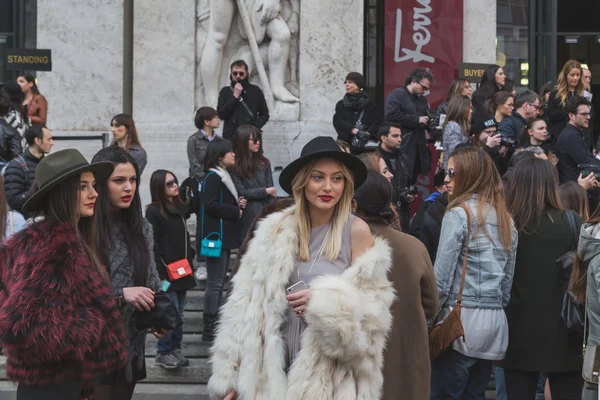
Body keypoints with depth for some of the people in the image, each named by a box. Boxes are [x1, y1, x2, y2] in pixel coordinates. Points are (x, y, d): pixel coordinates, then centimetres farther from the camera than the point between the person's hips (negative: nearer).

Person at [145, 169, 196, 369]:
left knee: (178, 312, 10)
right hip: (166, 271, -7)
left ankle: (176, 349, 19)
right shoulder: (154, 211, -9)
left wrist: (190, 260, 13)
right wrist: (160, 272, -15)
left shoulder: (179, 208, 14)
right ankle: (164, 352, 3)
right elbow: (153, 245, -12)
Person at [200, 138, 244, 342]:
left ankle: (217, 323, 23)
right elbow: (210, 205, -23)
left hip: (225, 236, 10)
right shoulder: (213, 177, -14)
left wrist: (238, 204, 5)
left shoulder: (223, 176, 16)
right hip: (217, 235, -10)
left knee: (220, 282, 15)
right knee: (215, 283, -6)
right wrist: (236, 212, -14)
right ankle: (210, 328, -1)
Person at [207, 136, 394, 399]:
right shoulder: (276, 230, 3)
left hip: (331, 378, -2)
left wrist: (326, 303, -23)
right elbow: (246, 304, 3)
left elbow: (373, 310, -6)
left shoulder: (356, 230, -5)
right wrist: (229, 374, 2)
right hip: (276, 369, 3)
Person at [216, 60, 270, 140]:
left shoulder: (255, 91, 10)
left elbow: (265, 114, 11)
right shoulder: (225, 92, 10)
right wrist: (235, 96, -5)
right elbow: (221, 115, -1)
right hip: (230, 137, 0)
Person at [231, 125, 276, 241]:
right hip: (248, 217, -3)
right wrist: (266, 191, -2)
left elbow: (271, 193, 5)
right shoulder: (234, 166, -4)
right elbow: (242, 192, -8)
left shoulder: (264, 162, 9)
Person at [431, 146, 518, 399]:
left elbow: (441, 276, -12)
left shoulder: (459, 214, -9)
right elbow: (508, 279, 16)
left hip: (461, 321, -7)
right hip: (495, 322, 7)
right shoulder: (506, 219, 13)